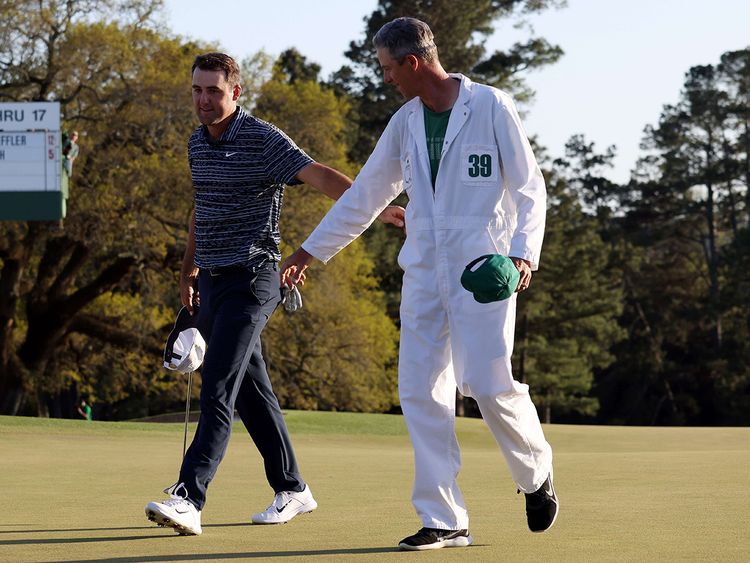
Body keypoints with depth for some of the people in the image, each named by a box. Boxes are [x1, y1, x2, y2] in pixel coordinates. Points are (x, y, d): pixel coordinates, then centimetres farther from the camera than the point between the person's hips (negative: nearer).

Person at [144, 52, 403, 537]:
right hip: (212, 283, 8)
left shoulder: (262, 139, -11)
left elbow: (320, 176, -21)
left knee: (218, 388, -17)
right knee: (252, 391, 13)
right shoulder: (198, 143, 13)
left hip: (250, 280, -8)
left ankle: (189, 499, -25)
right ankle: (292, 489, 23)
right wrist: (190, 268, 31)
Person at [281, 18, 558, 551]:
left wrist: (524, 251, -20)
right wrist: (310, 251, 23)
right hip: (424, 271, 6)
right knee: (421, 392, -2)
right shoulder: (405, 122, 12)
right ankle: (445, 521, 2)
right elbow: (366, 195, 21)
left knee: (488, 384, -14)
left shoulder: (491, 106, -4)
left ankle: (536, 472, 15)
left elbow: (530, 187, -5)